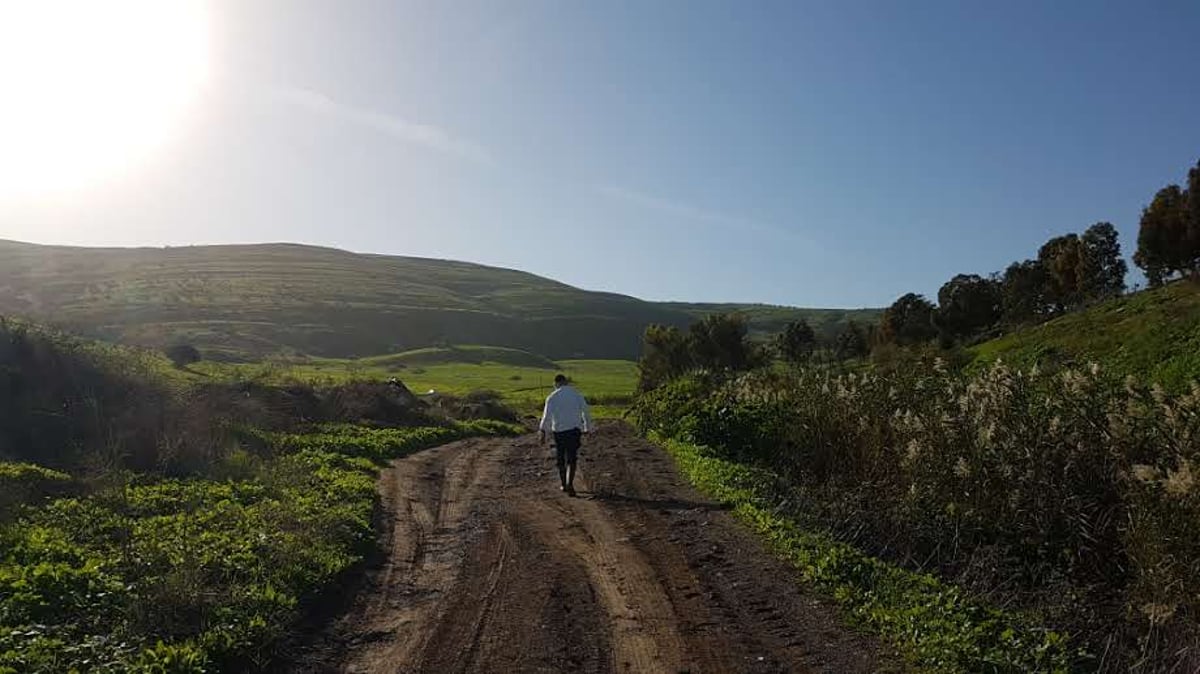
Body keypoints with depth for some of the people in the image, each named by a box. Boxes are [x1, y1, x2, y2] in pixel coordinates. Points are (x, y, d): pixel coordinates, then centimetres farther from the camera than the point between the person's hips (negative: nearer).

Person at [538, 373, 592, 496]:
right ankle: (570, 484, -11)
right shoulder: (577, 395, 3)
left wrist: (542, 432, -14)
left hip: (559, 431, -1)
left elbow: (547, 416, -13)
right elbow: (586, 413, 5)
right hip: (575, 430, 1)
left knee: (560, 459, 16)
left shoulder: (552, 397, -4)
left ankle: (564, 484, 26)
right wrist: (587, 430, 16)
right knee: (571, 459, 6)